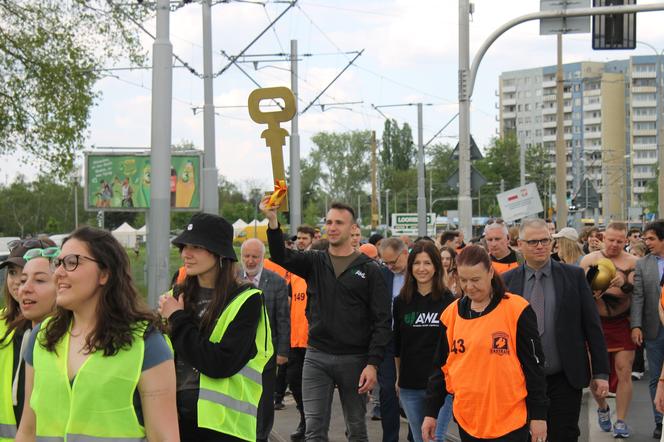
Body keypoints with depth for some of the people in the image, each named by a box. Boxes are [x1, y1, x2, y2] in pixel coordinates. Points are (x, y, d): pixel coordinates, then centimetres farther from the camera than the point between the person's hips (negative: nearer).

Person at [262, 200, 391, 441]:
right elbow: (282, 257, -14)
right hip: (317, 357, 2)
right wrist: (272, 221, -30)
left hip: (354, 359, -2)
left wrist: (373, 364, -12)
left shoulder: (369, 269, -1)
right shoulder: (314, 262, 6)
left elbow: (382, 321, -4)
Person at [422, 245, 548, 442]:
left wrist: (538, 415, -5)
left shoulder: (516, 310, -6)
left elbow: (533, 365, -4)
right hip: (467, 421, 4)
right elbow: (441, 366, 13)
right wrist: (431, 412, 11)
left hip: (510, 421, -4)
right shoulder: (451, 313, 6)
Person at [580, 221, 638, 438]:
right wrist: (591, 294, -19)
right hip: (596, 323, 1)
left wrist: (625, 284, -22)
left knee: (624, 372, -3)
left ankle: (621, 420, 7)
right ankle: (602, 407, 34)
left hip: (622, 323, -1)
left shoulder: (633, 262, -1)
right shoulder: (589, 260, 0)